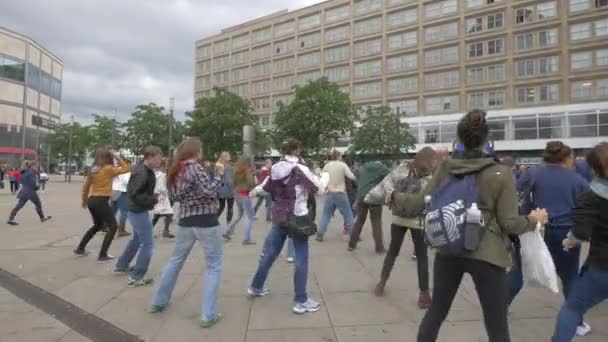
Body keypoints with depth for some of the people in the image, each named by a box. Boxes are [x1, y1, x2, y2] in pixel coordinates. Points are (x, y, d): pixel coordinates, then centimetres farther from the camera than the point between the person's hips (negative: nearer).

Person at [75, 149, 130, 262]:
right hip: (101, 201, -8)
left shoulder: (93, 170, 12)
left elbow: (86, 186, 17)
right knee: (113, 226, 0)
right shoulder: (109, 169, -9)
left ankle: (80, 249, 32)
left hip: (92, 200, 8)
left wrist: (85, 200, 29)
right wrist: (117, 158, 4)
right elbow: (126, 168, -3)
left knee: (98, 225, 27)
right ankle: (102, 255, -3)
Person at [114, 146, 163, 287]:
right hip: (139, 212, -10)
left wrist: (153, 196, 2)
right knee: (148, 244, -3)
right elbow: (134, 194, -28)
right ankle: (136, 277, 6)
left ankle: (121, 265, 42)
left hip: (137, 210, 10)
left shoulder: (146, 170, 6)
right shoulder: (141, 173, -25)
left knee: (137, 239, 27)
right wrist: (154, 199, -23)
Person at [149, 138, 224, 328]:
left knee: (175, 260, 23)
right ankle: (208, 315, 2)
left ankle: (159, 302, 35)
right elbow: (209, 191, -21)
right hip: (206, 221, -7)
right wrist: (219, 174, -10)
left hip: (185, 221, 7)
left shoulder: (176, 170, 10)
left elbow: (175, 196, 13)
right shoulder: (196, 168, -12)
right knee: (214, 266, 3)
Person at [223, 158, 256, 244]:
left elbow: (234, 183, 15)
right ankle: (247, 239, -5)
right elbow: (251, 183, -18)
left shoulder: (236, 171, 11)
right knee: (249, 217, -1)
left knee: (240, 215, 23)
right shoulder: (248, 170, -9)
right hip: (245, 195, -8)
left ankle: (228, 232, 20)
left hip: (237, 194, 8)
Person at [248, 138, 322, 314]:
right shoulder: (301, 170, -15)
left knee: (269, 253, 20)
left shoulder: (275, 169, 1)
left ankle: (256, 287, 36)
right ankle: (301, 301, 7)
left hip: (279, 217, 6)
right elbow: (319, 188, -9)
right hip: (297, 218, -6)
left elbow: (266, 189, 13)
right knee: (301, 260, 2)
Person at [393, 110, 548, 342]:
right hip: (486, 255, -3)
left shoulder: (445, 168, 1)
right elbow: (509, 223, -8)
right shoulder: (500, 174, -7)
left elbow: (421, 203, 3)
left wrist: (394, 196, 19)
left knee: (436, 311, 20)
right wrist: (533, 220, 12)